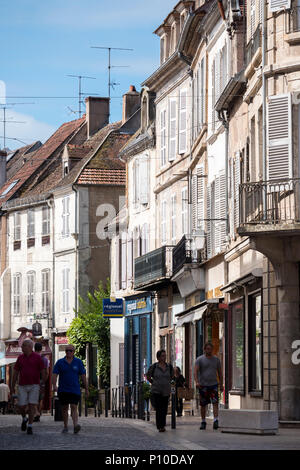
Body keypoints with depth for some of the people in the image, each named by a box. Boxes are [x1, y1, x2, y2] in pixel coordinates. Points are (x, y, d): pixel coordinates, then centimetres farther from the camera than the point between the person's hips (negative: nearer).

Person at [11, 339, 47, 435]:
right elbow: (15, 373, 11)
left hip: (34, 385, -3)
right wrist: (13, 386, 9)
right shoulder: (20, 358, 8)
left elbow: (43, 372, -1)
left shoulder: (37, 357, -2)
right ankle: (24, 419, 29)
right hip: (22, 386, 3)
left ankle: (30, 427, 0)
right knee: (21, 406, -2)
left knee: (32, 406, -7)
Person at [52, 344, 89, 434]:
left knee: (74, 407, -13)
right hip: (63, 390, 1)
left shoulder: (78, 362, 4)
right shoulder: (60, 362, 4)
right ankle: (65, 427, 20)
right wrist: (54, 385, -19)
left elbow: (83, 375, 6)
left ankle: (75, 425, -28)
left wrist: (86, 389, 6)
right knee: (64, 408, 8)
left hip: (75, 390, -1)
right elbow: (54, 374, -3)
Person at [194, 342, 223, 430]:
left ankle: (216, 420, -21)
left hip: (214, 384, 1)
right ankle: (203, 422, 16)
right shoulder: (200, 359, -1)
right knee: (203, 405, 6)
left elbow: (220, 373, 15)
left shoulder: (216, 359, 9)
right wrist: (197, 382, -27)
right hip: (203, 385, -1)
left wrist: (221, 385, 13)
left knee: (215, 402, -14)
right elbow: (195, 371, -12)